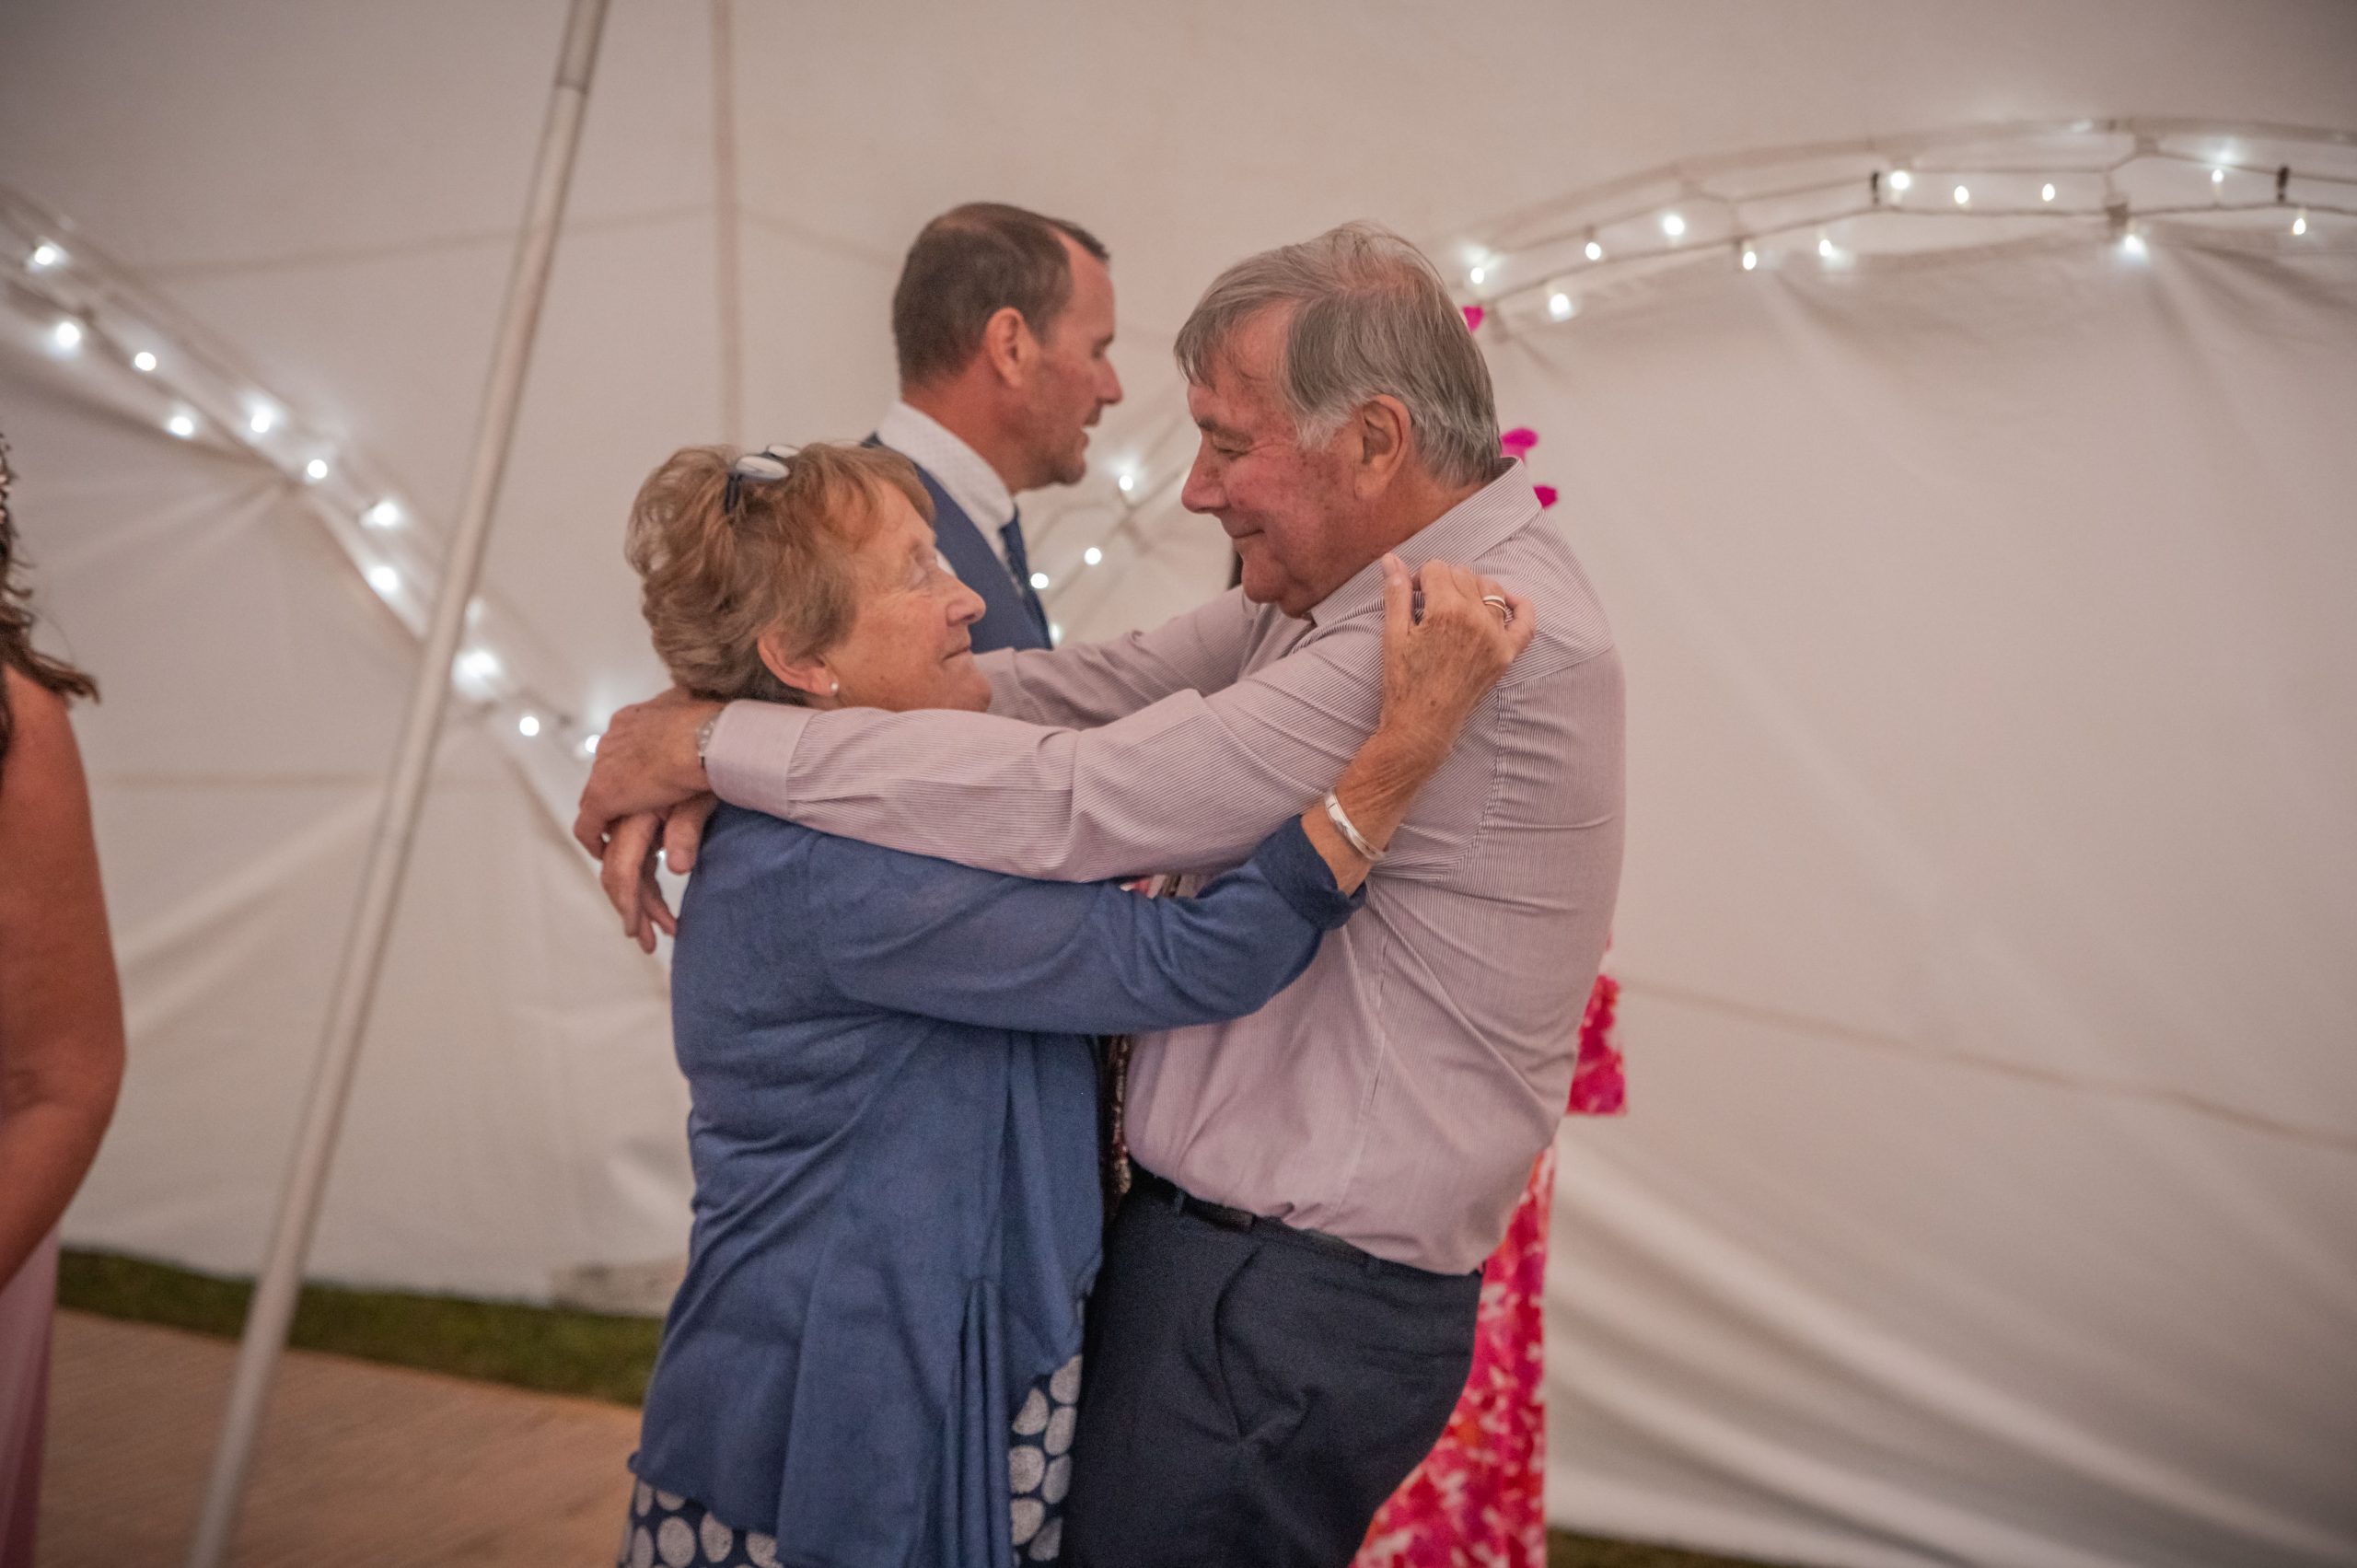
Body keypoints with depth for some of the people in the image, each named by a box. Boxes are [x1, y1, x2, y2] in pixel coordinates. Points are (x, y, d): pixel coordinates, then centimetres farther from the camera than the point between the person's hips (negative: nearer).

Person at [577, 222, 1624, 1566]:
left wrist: (716, 738, -15)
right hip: (1220, 1252, 9)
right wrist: (700, 753, -7)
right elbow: (1073, 694, 2)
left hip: (1286, 1315, -9)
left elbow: (1075, 800, -25)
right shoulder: (1336, 589, 7)